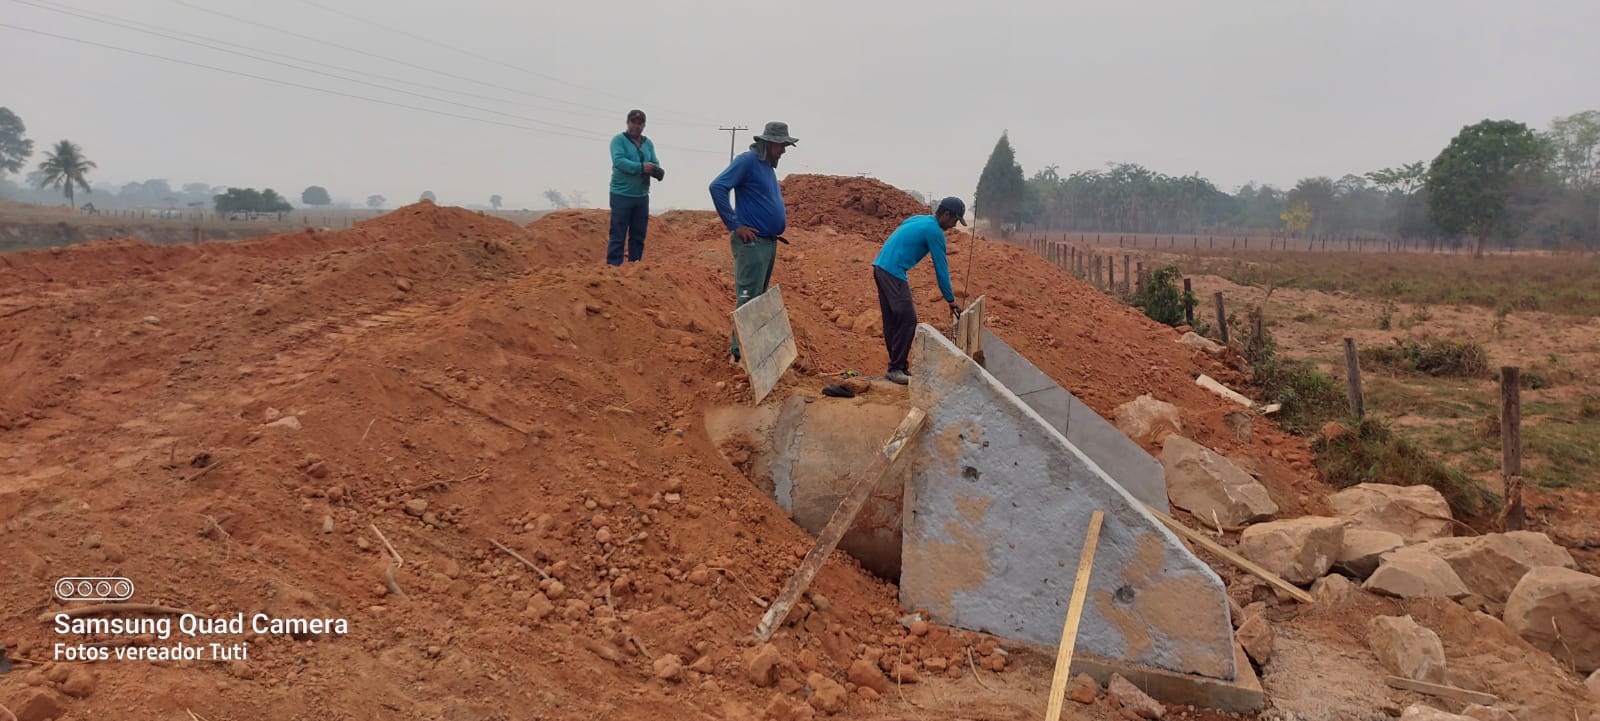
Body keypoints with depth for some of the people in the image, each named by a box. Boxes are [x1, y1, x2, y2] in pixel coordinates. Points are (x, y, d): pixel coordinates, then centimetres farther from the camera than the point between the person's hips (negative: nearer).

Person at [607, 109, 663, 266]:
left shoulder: (648, 143, 13)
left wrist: (658, 171, -19)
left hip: (642, 196, 6)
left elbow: (655, 165, 5)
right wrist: (641, 167, -28)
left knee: (638, 236, 9)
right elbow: (619, 161, -19)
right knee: (618, 236, -6)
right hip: (622, 195, -6)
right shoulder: (619, 140, -3)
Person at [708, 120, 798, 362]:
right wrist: (734, 225, -19)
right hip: (752, 242, -9)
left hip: (769, 242, 10)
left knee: (759, 297, 14)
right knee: (748, 297, -11)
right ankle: (740, 350, -10)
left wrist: (778, 220, 15)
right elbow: (717, 187, -20)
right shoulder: (747, 161, -10)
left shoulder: (768, 166, 17)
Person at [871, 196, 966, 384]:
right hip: (893, 272, -10)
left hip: (880, 267, 10)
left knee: (892, 320, 12)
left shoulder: (918, 219, 19)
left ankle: (897, 365, 17)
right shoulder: (934, 232, -7)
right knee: (908, 319, -8)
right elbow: (941, 268, -5)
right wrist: (951, 300, 1)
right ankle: (896, 368, -7)